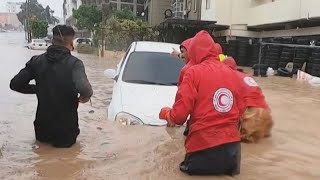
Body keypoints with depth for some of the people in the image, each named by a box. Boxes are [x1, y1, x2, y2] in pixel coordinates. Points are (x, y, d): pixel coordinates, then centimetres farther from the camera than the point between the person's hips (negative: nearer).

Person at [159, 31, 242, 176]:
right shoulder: (232, 73, 8)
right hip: (232, 145, 5)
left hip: (204, 146, -5)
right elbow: (238, 111, 12)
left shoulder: (194, 72, -9)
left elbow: (179, 115, -12)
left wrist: (165, 113, 10)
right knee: (229, 172, 31)